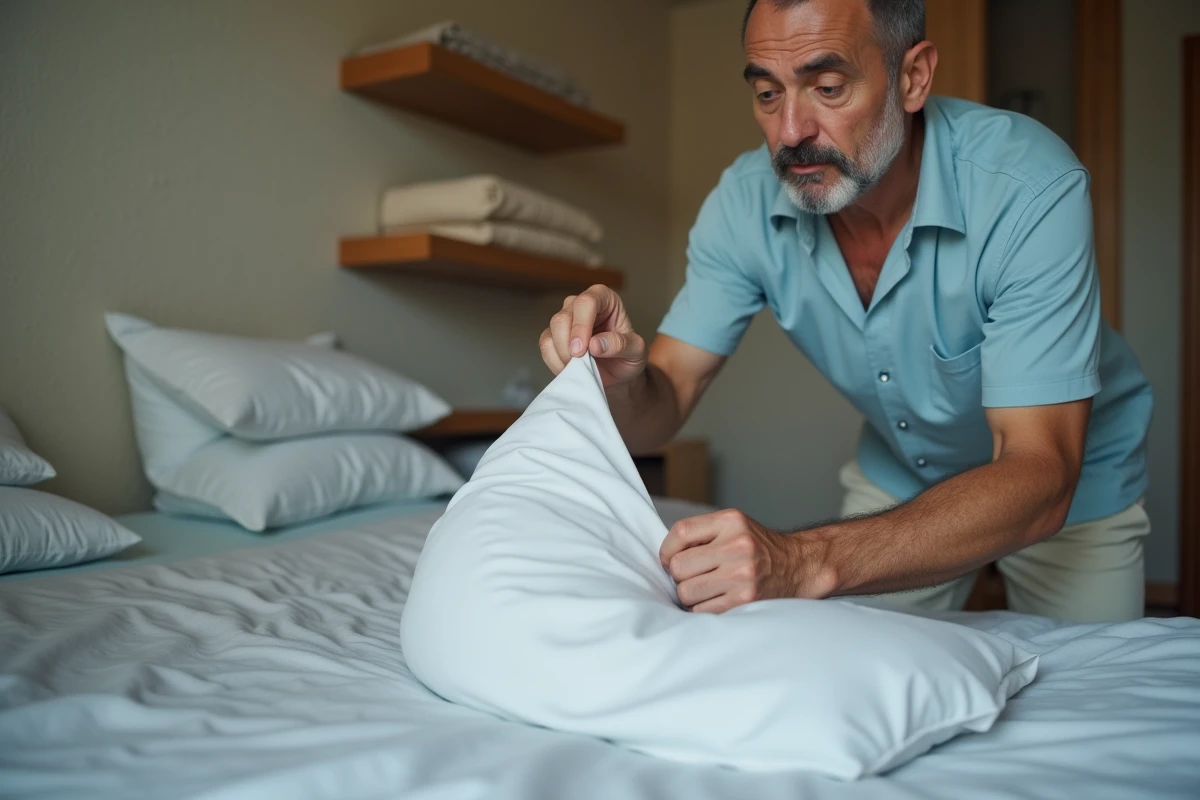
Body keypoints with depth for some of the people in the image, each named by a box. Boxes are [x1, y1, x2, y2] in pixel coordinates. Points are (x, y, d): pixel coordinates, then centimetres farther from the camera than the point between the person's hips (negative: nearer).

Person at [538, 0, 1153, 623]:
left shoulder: (1030, 188, -33)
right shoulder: (745, 202, -20)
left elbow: (1039, 479, -40)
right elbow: (664, 403, -19)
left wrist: (809, 562, -55)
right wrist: (621, 380, -45)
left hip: (1069, 484, -2)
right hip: (898, 478, 3)